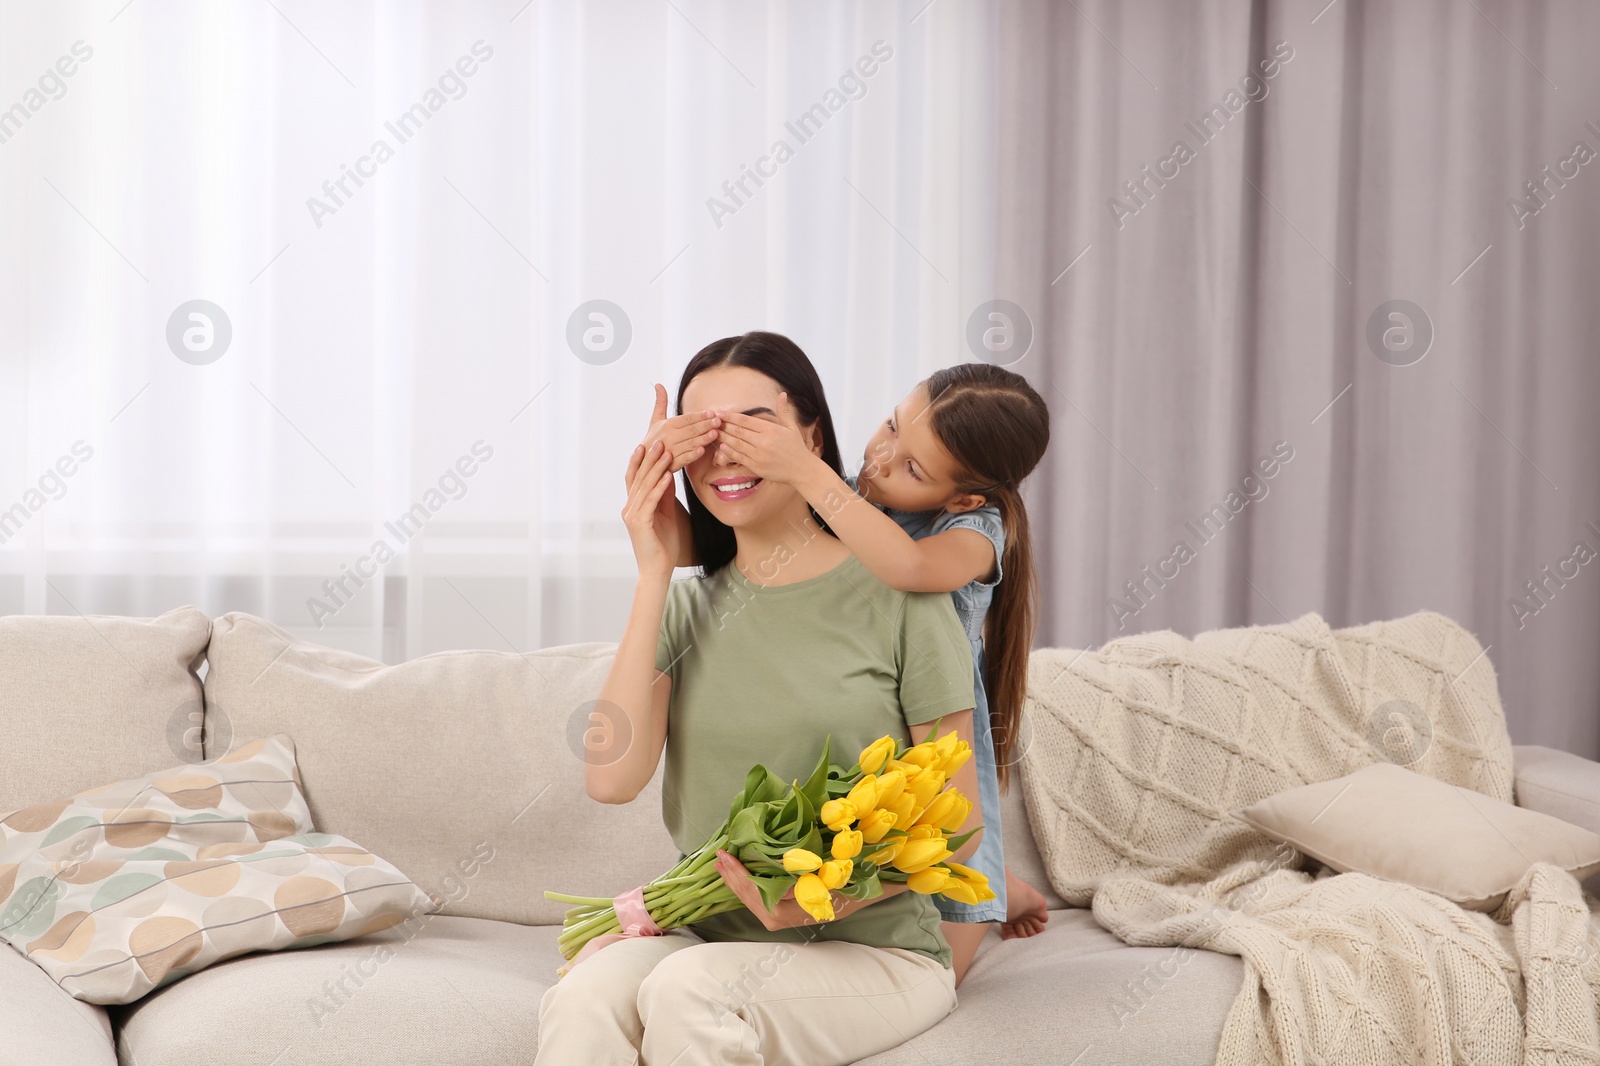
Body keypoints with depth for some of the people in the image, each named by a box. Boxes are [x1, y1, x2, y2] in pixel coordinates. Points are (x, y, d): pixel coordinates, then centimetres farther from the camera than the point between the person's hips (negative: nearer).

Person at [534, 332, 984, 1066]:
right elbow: (611, 778, -8)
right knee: (584, 998, -29)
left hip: (875, 950, -3)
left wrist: (836, 896, -20)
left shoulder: (895, 596, -3)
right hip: (712, 936, 3)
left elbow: (959, 822, -1)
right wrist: (653, 576, -6)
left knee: (687, 988, -32)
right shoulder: (687, 606, 9)